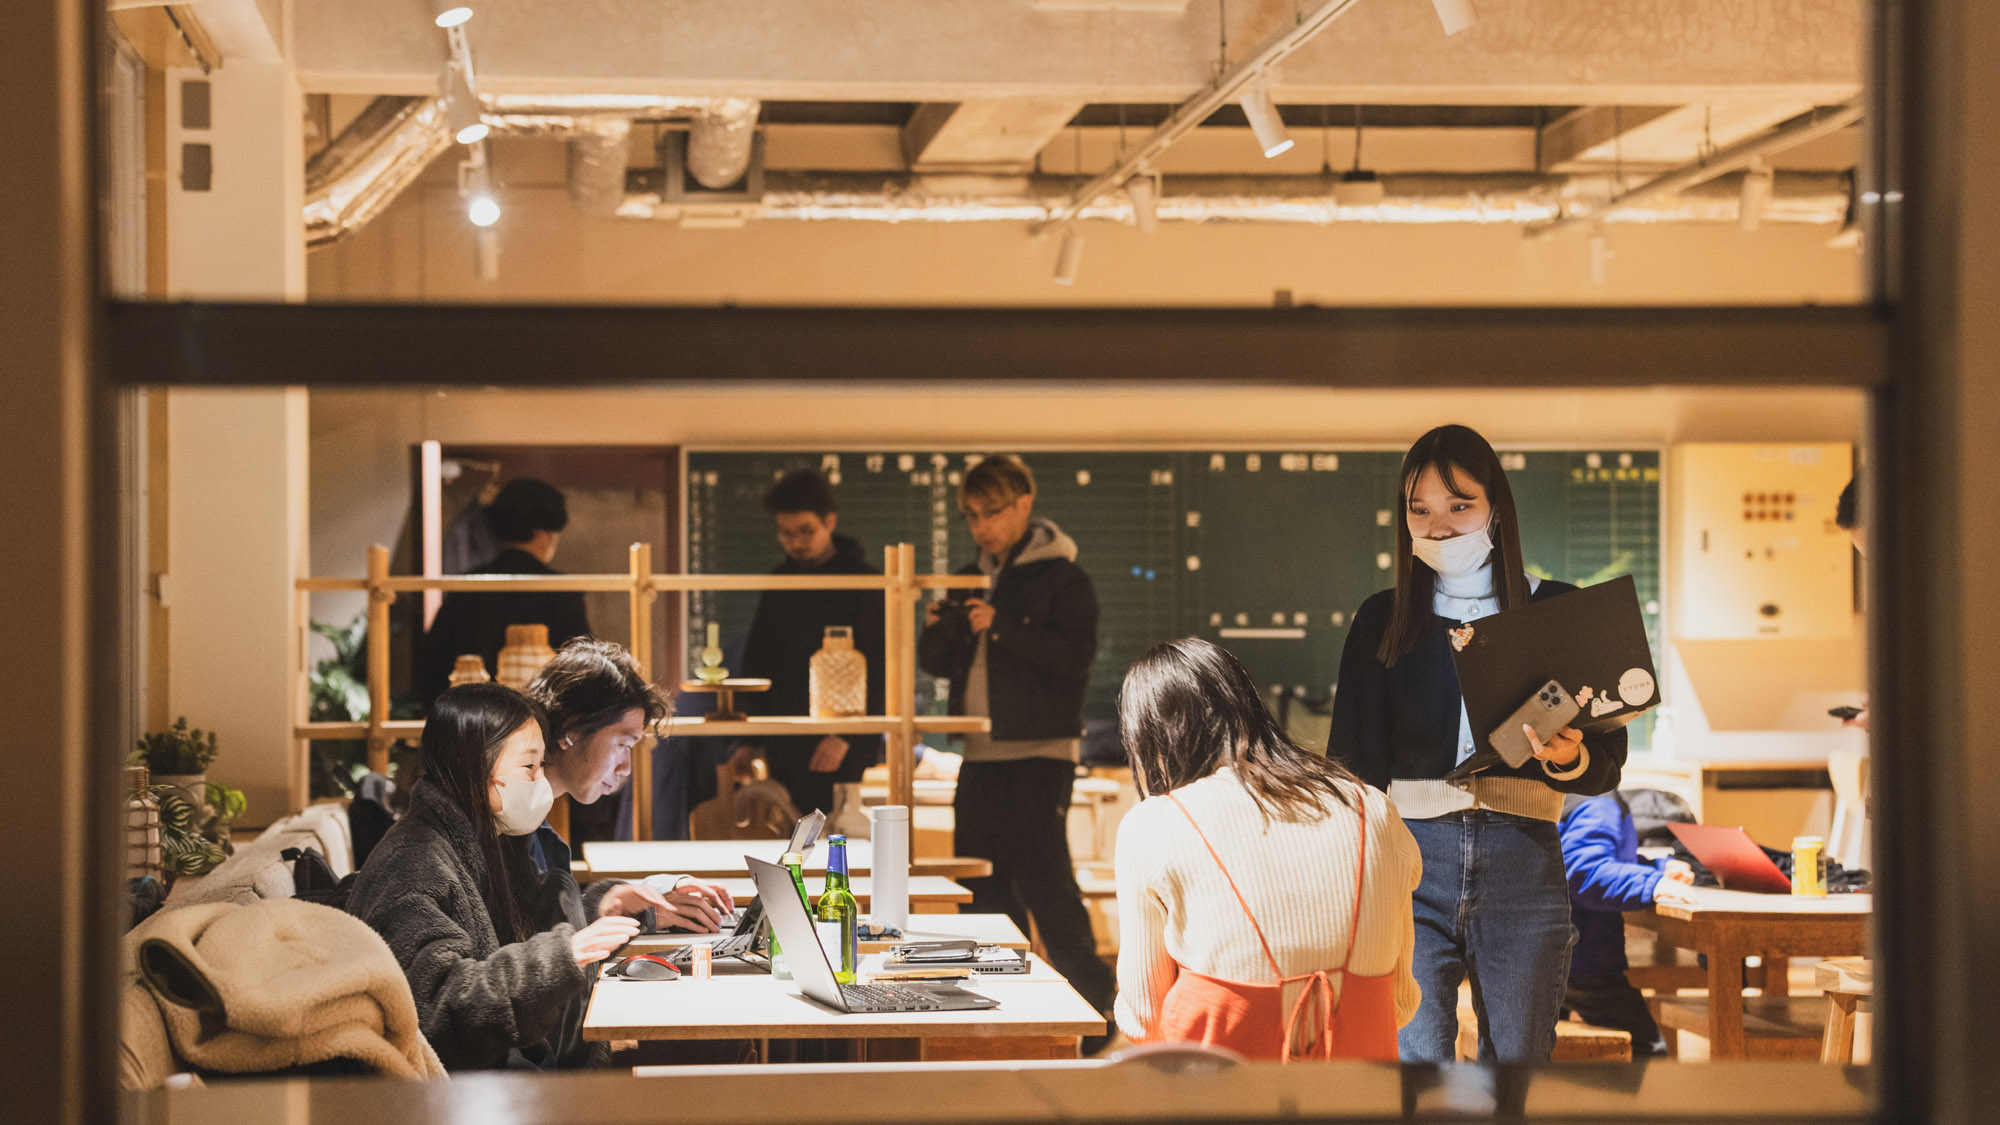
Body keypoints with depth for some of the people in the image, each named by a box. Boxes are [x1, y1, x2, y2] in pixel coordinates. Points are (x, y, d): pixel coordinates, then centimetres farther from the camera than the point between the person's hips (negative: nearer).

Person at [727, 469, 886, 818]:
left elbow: (880, 672, -7)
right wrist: (749, 742, 10)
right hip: (784, 753, 5)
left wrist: (845, 736, -17)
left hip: (847, 754, -5)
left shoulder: (865, 584, -3)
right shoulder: (778, 585, 13)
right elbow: (756, 666, 19)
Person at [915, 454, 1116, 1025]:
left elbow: (1076, 655, -17)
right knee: (982, 887, 9)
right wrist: (934, 631, -5)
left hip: (1039, 754, -7)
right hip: (981, 757, 7)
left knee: (1044, 881, -13)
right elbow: (938, 664, 17)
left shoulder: (1062, 577, -5)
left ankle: (1097, 999, -7)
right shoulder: (972, 580, 16)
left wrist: (1002, 627, -24)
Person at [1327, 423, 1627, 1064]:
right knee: (1415, 1055, -9)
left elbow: (1608, 759, 5)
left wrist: (1569, 759, -18)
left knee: (1518, 1059, 4)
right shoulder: (1382, 620, 11)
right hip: (1414, 850, 0)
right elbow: (1353, 763, 8)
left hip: (1522, 859, 0)